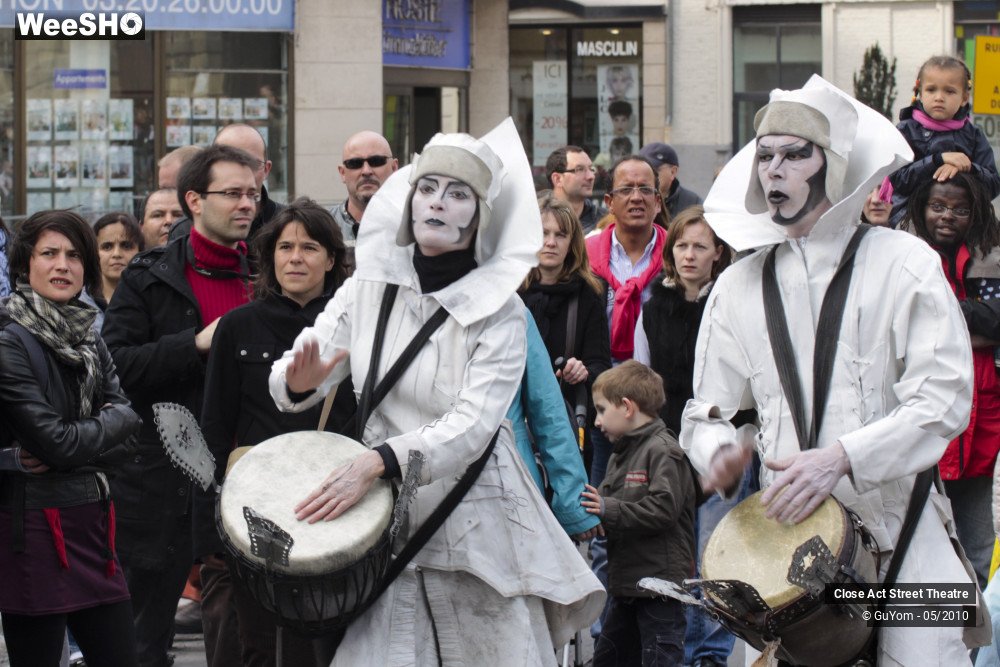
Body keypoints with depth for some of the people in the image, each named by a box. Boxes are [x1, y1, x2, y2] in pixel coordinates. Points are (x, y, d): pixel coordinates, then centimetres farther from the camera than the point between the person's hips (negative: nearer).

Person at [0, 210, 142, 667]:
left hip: (91, 524, 7)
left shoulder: (89, 342, 12)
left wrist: (62, 453, -11)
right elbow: (54, 440, -16)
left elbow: (126, 442, 5)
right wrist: (115, 421, -1)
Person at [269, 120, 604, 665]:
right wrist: (300, 381, -22)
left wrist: (378, 461, -31)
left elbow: (473, 425, -18)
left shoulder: (499, 311, -6)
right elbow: (286, 379, 3)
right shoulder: (369, 288, 3)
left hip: (474, 522, -2)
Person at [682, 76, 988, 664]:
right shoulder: (739, 285, 11)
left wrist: (840, 458, -20)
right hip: (783, 526, 3)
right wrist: (721, 450, -10)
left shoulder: (904, 263, 0)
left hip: (896, 526, -3)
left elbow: (943, 401, -9)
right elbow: (706, 413, 14)